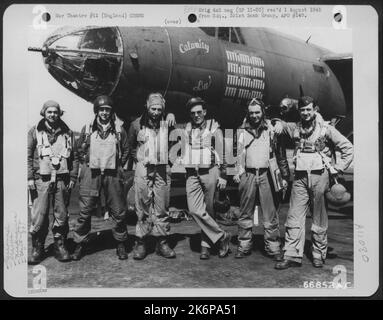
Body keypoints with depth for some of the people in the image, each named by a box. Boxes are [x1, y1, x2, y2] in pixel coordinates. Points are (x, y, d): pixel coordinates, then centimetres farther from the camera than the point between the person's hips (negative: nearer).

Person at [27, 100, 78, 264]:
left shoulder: (67, 132, 11)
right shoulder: (35, 132, 5)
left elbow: (73, 157, 12)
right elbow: (28, 156, 3)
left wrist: (72, 177, 5)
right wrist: (29, 177, -5)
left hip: (62, 180, 2)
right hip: (41, 179, -2)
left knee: (62, 215, 5)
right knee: (39, 215, -3)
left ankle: (60, 246, 18)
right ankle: (37, 248, 11)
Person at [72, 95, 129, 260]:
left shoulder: (119, 130, 5)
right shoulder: (87, 129, 6)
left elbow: (125, 151, 13)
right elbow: (79, 151, 14)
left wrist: (117, 166, 6)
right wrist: (86, 164, 6)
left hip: (113, 174, 0)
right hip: (91, 173, 0)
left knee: (118, 212, 5)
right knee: (85, 211, 0)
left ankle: (121, 244, 19)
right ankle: (80, 244, 13)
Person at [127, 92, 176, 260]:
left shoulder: (167, 123, 6)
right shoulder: (137, 124, 2)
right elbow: (129, 146, 14)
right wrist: (138, 159, 6)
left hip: (163, 170, 2)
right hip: (143, 170, -1)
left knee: (162, 207, 4)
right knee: (143, 207, 0)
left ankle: (162, 243, 11)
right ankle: (141, 243, 8)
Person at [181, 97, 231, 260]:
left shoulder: (214, 128, 4)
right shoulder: (187, 130, 13)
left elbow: (221, 154, 5)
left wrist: (222, 176, 1)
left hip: (209, 172, -2)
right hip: (192, 174, 3)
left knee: (208, 210, 3)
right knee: (194, 209, -11)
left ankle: (206, 244, 15)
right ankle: (221, 236, 0)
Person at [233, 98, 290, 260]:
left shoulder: (271, 129, 5)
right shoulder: (243, 130, 10)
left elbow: (280, 154, 6)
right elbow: (240, 153, 12)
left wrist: (284, 176, 2)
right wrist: (238, 171, -1)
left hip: (267, 175, -2)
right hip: (248, 175, 2)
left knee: (271, 214, 0)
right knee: (245, 213, 7)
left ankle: (273, 248, 9)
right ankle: (244, 246, 17)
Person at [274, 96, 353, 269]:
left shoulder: (326, 129, 0)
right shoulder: (295, 128, 9)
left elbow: (348, 148, 1)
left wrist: (337, 169, -4)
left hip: (320, 176, -2)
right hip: (300, 177, 3)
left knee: (319, 219, 6)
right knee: (294, 216, -2)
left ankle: (318, 254, 18)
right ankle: (292, 255, 2)